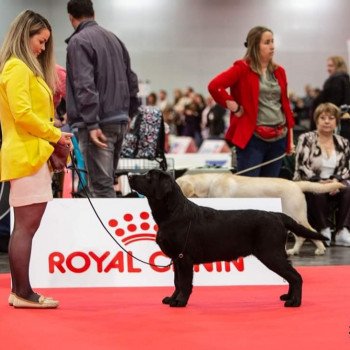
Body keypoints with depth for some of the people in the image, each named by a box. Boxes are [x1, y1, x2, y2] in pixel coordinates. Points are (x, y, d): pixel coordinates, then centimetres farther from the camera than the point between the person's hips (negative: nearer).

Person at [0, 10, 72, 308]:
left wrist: (51, 139, 7)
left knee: (24, 226, 8)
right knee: (26, 226, -9)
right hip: (26, 155, -10)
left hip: (30, 154, 10)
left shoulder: (25, 68, 22)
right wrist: (55, 134, -8)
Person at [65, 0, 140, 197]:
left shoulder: (78, 42, -8)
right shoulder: (114, 38, 16)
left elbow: (85, 86, -18)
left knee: (101, 186, -8)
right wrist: (129, 113, 23)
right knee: (107, 181, 16)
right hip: (120, 121, 8)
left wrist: (92, 124, -21)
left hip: (98, 123, -8)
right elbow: (131, 80, 18)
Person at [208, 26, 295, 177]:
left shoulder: (279, 72, 12)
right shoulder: (243, 69, -6)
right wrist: (234, 108, -12)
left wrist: (290, 138, 14)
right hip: (252, 138, -6)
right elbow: (214, 86, -17)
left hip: (279, 139, 6)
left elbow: (285, 104, 17)